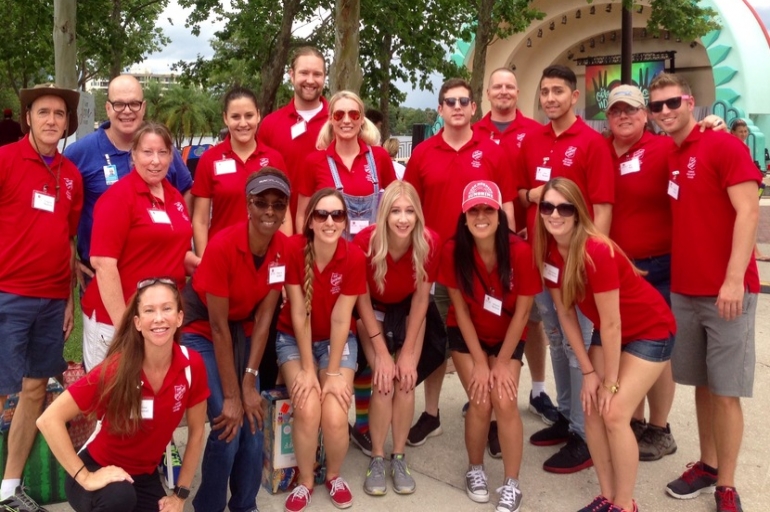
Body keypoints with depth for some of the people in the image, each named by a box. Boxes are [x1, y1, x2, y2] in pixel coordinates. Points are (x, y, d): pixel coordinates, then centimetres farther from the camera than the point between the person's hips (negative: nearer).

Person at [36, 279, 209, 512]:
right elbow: (49, 419, -25)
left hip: (145, 477, 4)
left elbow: (196, 432, -2)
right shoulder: (117, 368, -26)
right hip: (103, 472, -4)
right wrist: (85, 477, -25)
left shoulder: (192, 365, -16)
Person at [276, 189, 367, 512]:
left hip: (337, 340, 0)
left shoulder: (354, 257, -19)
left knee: (335, 416, -19)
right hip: (294, 339, 0)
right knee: (307, 409, -23)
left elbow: (340, 319, -16)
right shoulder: (293, 249, -21)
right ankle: (304, 480, 5)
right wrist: (307, 369, -17)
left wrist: (334, 373, -16)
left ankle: (334, 475, 13)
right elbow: (299, 313, -18)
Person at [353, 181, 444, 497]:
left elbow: (421, 297, -15)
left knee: (406, 380, -10)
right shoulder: (365, 242, -31)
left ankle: (399, 458, 7)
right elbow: (362, 299, -19)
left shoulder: (429, 242, -27)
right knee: (384, 381, -15)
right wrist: (381, 352, -18)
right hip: (373, 310, -1)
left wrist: (408, 351, -13)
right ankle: (377, 459, 1)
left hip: (409, 310, 1)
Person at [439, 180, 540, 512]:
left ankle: (512, 485, 2)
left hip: (508, 336, 0)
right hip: (467, 334, 1)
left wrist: (502, 362, -13)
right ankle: (475, 470, 15)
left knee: (504, 401, -15)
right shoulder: (453, 251, -22)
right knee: (480, 402, -11)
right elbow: (461, 310, -13)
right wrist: (480, 362, -13)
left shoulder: (520, 252, -26)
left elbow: (521, 313, -16)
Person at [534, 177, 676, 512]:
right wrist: (588, 372, -4)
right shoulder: (548, 252, -11)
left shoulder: (596, 252, -32)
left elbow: (611, 324, -26)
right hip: (610, 333, 7)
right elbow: (565, 313, -4)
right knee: (591, 409, 0)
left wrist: (611, 383, -17)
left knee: (615, 415, -11)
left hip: (651, 331, -6)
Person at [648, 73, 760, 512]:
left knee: (726, 391, 0)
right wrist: (675, 276, 8)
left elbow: (748, 212, -14)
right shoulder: (666, 157, 11)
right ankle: (707, 465, 28)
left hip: (727, 290, -6)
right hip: (683, 290, 6)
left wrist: (734, 279, -21)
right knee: (702, 385, 14)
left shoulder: (725, 146, -8)